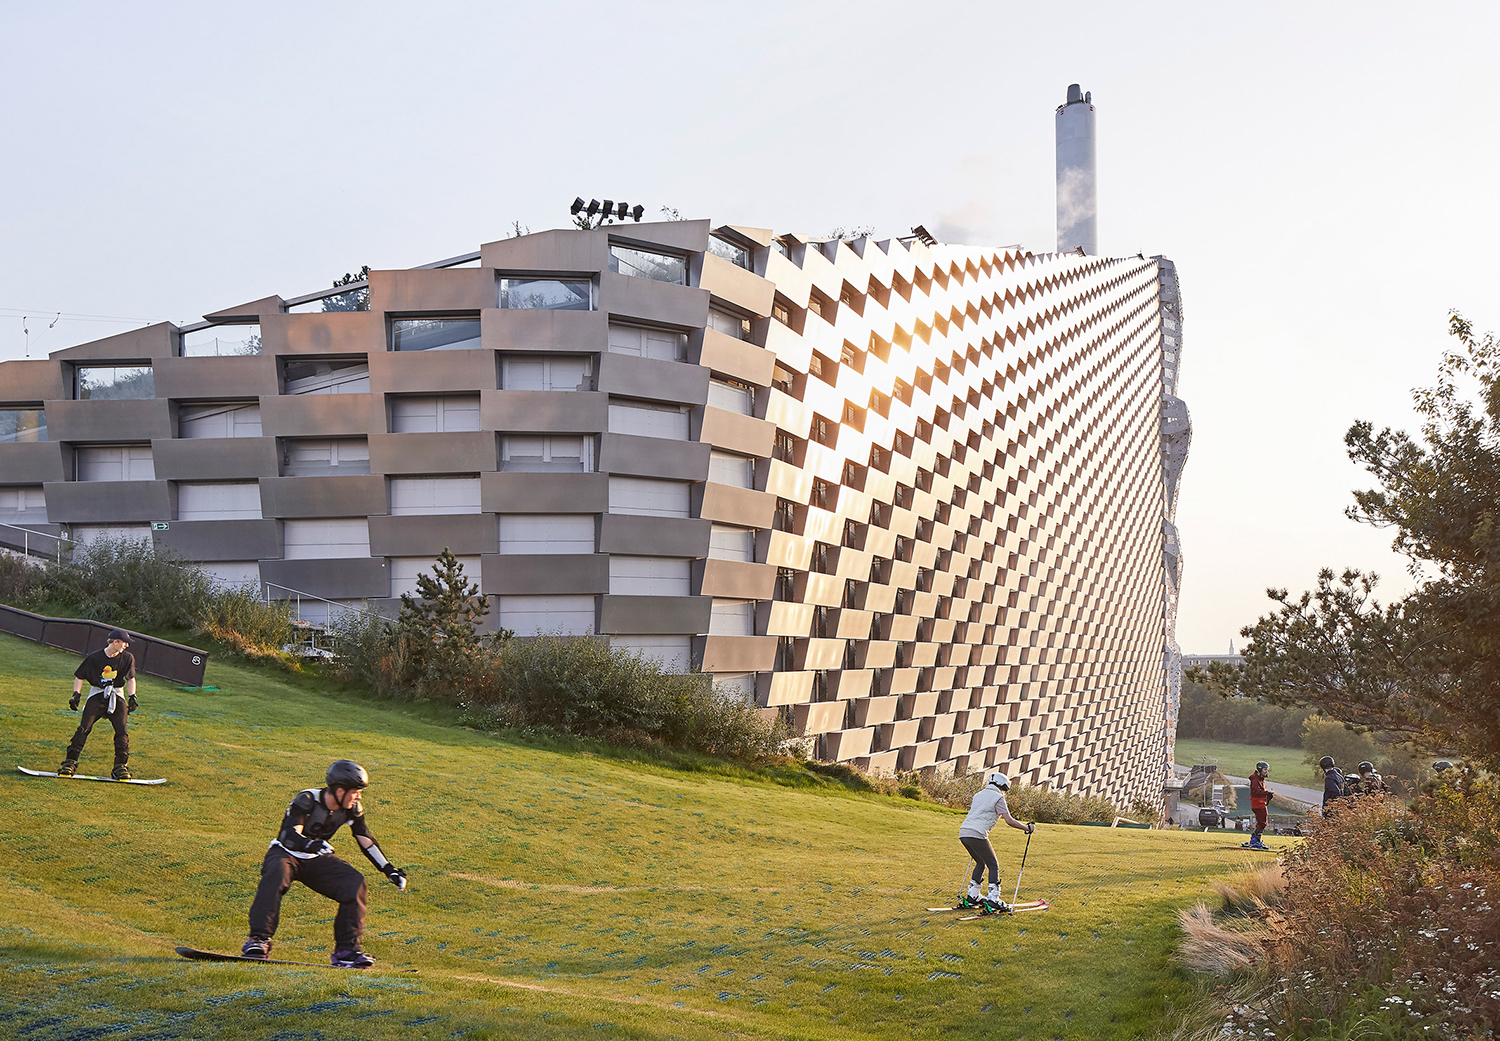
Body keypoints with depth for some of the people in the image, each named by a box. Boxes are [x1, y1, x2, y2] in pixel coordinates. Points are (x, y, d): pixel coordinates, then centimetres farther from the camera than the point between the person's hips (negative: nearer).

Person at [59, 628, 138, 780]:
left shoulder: (127, 658, 2)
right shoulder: (94, 658, -6)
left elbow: (130, 679, 14)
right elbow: (79, 677, 5)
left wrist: (132, 697, 3)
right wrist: (76, 694, -8)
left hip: (117, 698, 2)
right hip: (97, 696, -2)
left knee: (122, 731, -12)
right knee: (84, 728, -13)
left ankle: (121, 766, -4)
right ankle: (70, 763, -7)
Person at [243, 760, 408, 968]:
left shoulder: (352, 809, -8)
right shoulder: (306, 801, -25)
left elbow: (366, 841, 4)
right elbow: (291, 837, -37)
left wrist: (389, 870, 3)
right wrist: (314, 844, -57)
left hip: (317, 861, 5)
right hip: (285, 854, -5)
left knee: (354, 882, -17)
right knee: (277, 873, -39)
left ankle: (346, 950, -13)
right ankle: (259, 939, -38)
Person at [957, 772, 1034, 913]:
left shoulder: (979, 794, 21)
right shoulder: (998, 797, -1)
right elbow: (1009, 821, -7)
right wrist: (1028, 828, 5)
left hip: (963, 832, 8)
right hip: (977, 835, -8)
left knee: (981, 863, 24)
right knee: (993, 866, 3)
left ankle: (972, 897, 24)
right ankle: (993, 901, -5)